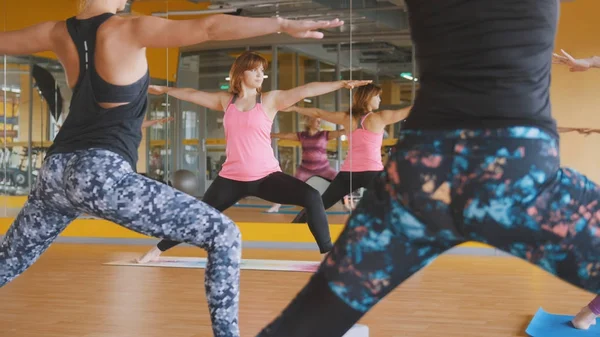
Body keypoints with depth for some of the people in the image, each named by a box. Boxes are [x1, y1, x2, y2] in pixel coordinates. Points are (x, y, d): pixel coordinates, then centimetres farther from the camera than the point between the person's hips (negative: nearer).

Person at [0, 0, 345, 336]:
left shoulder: (58, 32, 11)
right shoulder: (129, 30, -7)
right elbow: (209, 28, -18)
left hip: (57, 171, 8)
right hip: (101, 173, -7)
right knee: (223, 235, -4)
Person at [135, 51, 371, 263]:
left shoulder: (270, 100, -2)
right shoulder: (225, 100, 7)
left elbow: (307, 90, -12)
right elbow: (192, 94, 18)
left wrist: (341, 84, -19)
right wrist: (164, 90, 27)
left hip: (266, 176, -2)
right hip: (232, 178, 2)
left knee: (311, 197, -23)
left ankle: (328, 253, -14)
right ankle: (157, 250, 31)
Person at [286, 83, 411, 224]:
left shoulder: (347, 118, 5)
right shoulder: (381, 117, -4)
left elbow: (317, 113, 13)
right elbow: (409, 111, 2)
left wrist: (293, 108, 24)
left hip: (348, 173, 4)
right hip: (372, 172, -3)